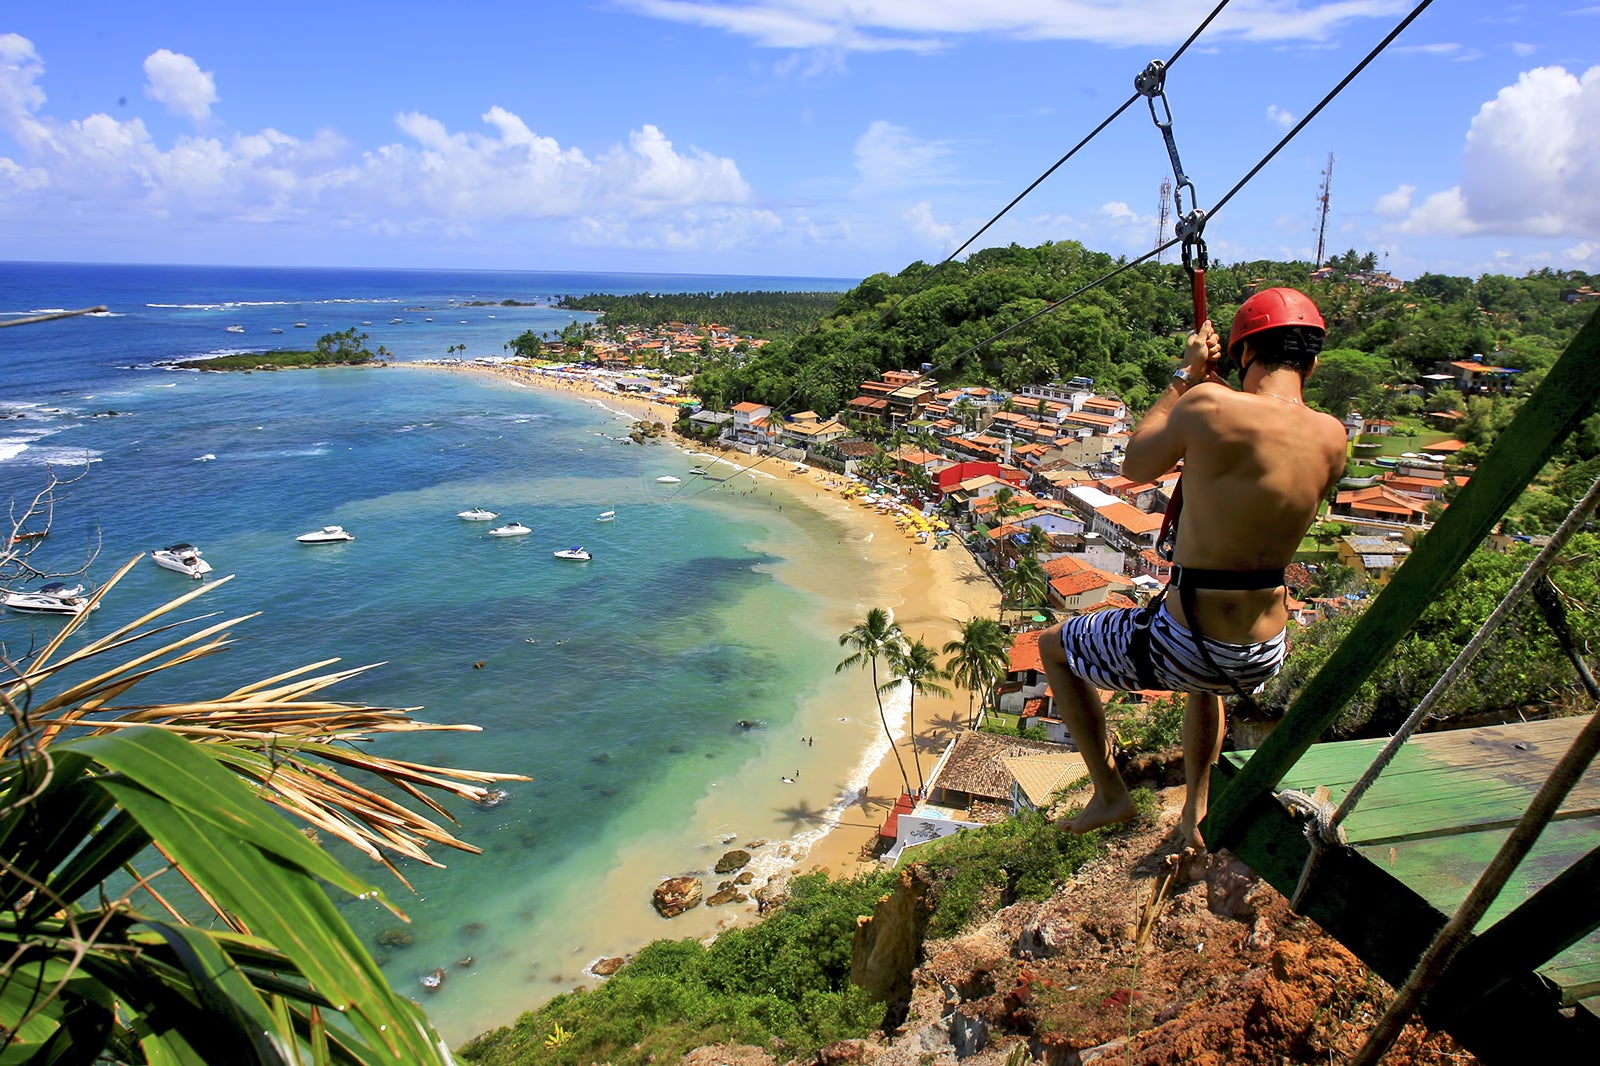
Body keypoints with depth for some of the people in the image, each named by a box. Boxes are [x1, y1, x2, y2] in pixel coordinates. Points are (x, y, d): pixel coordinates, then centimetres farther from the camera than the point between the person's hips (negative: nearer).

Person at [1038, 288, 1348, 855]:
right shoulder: (1331, 438, -3)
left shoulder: (1208, 406, -20)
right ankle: (1196, 816, 46)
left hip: (1182, 648, -6)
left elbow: (1136, 466, -2)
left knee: (1054, 645, 22)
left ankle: (1109, 793, 26)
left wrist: (1186, 376, 6)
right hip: (1263, 660, 6)